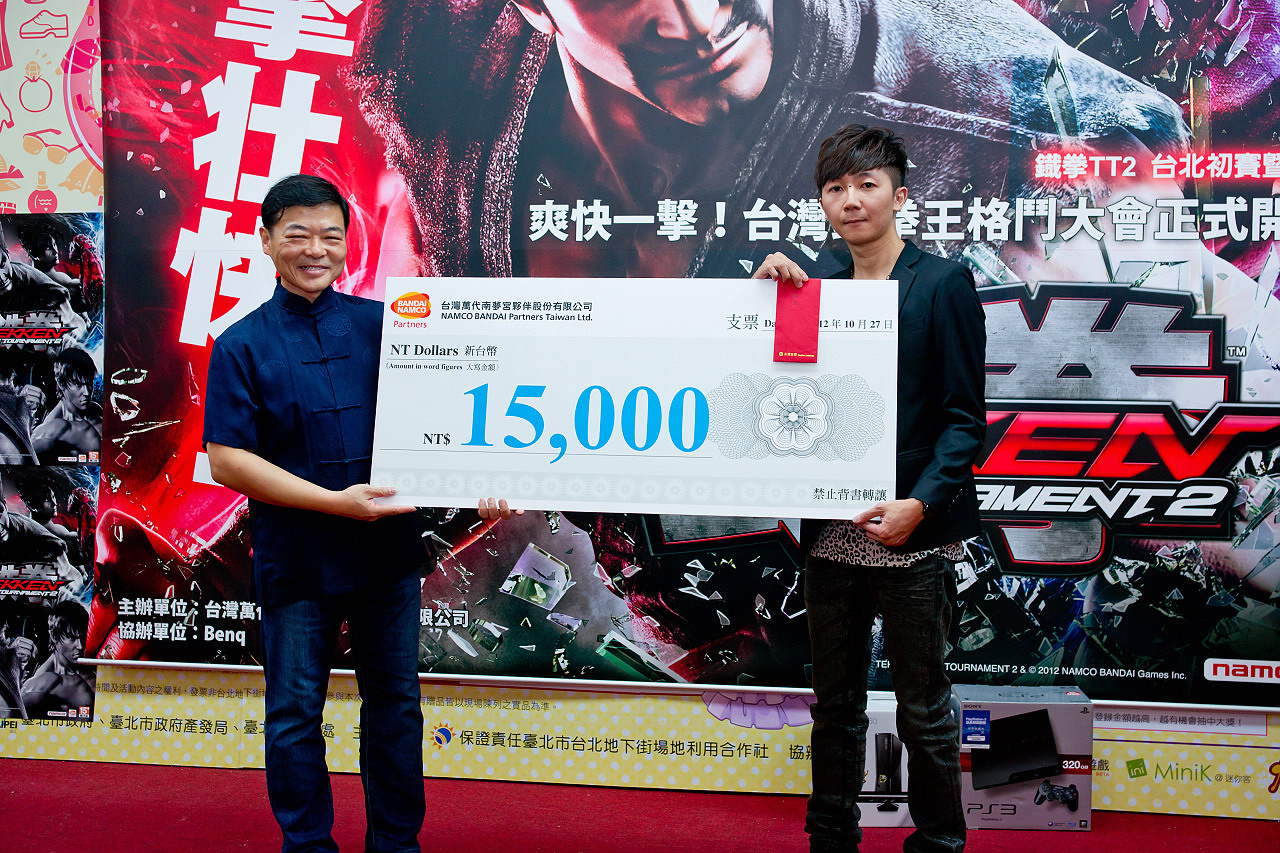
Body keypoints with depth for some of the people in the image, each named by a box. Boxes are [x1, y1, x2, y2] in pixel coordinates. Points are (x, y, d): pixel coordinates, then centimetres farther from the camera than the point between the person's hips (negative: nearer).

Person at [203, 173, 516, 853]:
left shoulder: (382, 324, 4)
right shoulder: (242, 345, -3)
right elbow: (226, 462, -9)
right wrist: (336, 502, -17)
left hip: (389, 549, 3)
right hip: (297, 559, -2)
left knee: (395, 702, 12)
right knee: (295, 713, 8)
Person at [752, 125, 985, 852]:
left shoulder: (943, 283, -2)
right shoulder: (814, 288, 12)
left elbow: (965, 417, -6)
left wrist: (920, 503, -20)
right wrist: (765, 288, 0)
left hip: (911, 532, -5)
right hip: (830, 531, 5)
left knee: (923, 710, 6)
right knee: (835, 704, 15)